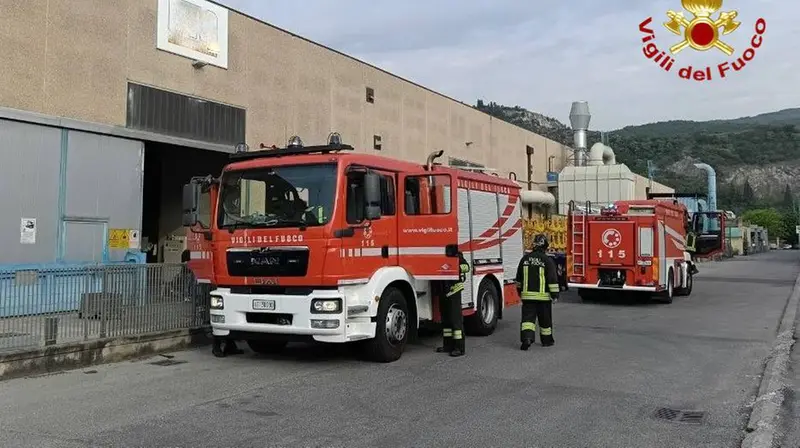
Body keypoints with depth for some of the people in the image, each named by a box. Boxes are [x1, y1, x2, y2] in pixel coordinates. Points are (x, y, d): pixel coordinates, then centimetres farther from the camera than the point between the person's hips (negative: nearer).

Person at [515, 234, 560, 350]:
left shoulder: (525, 258, 4)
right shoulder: (547, 260, -9)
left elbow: (519, 278, 13)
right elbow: (553, 279, -10)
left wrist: (520, 290, 26)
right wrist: (555, 294, -5)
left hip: (527, 295, 2)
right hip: (543, 296, -2)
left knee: (528, 317, 0)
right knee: (545, 319, 12)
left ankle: (527, 337, -20)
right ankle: (547, 340, 24)